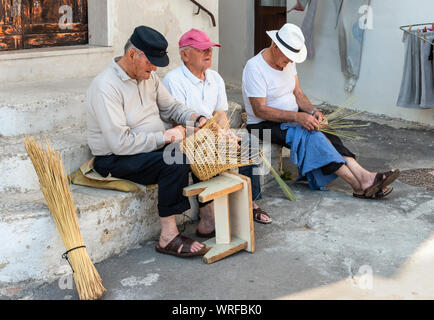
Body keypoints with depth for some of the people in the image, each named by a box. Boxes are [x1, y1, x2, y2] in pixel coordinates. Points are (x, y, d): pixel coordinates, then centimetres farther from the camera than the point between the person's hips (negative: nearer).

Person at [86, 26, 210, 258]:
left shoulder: (148, 76, 6)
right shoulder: (106, 87, -21)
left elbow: (170, 107, 20)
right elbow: (120, 143, -27)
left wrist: (194, 117, -1)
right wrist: (166, 136, -23)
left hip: (153, 148, 8)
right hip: (115, 160, -8)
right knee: (175, 163, -31)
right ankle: (168, 238, -22)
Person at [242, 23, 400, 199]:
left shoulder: (288, 62, 7)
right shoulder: (254, 67, -18)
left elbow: (297, 93, 12)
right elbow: (260, 110, -23)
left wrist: (313, 111, -10)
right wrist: (297, 117, -30)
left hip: (291, 118, 7)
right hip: (266, 125, -7)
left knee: (327, 136, -20)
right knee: (311, 136, -30)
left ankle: (364, 176, -32)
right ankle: (358, 184, -32)